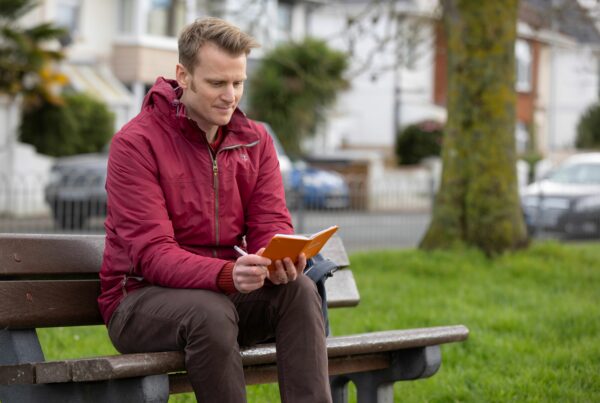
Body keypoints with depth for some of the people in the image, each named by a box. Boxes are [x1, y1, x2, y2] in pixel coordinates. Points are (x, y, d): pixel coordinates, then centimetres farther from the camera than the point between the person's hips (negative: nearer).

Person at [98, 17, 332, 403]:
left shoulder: (255, 139, 6)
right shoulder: (136, 142, -13)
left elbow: (270, 224, -1)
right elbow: (151, 253, -21)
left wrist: (282, 260, -28)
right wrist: (228, 275, -39)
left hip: (223, 290, 5)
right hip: (141, 297, -5)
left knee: (300, 289, -24)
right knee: (210, 311, -37)